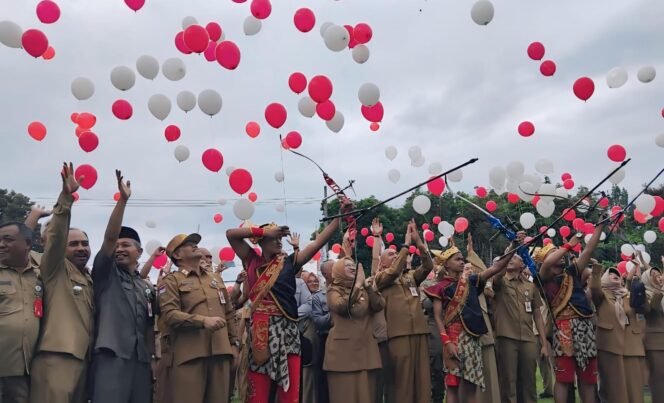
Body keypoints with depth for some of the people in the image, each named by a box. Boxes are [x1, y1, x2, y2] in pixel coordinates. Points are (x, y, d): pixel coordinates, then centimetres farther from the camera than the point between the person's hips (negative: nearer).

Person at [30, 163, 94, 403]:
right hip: (56, 356, -7)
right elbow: (56, 235, -11)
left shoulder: (90, 280, 22)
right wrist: (66, 196, -22)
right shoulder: (56, 270, 4)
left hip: (84, 358, 7)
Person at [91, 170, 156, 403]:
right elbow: (109, 237, -7)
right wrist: (123, 199, -15)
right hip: (112, 356, -5)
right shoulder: (106, 275, 7)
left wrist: (152, 358, 12)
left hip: (141, 360, 5)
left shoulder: (147, 288, 20)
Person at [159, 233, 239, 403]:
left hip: (221, 351, 5)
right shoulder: (172, 281, 5)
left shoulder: (216, 278, 22)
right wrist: (203, 321, -21)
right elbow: (169, 314, -10)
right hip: (190, 354, -5)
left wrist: (234, 342, 15)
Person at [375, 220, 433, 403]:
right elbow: (394, 271, -13)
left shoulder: (411, 277, 18)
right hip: (398, 334, -5)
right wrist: (406, 244, -10)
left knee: (422, 376, 6)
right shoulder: (380, 279, 5)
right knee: (402, 378, -2)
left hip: (419, 332, 5)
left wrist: (418, 241, -5)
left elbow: (428, 266, 4)